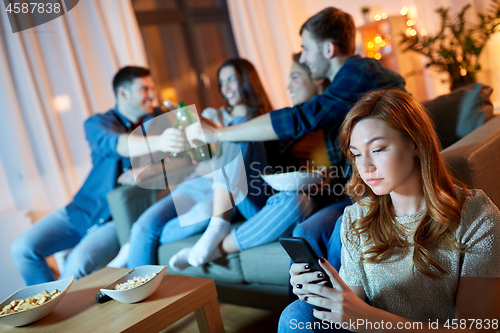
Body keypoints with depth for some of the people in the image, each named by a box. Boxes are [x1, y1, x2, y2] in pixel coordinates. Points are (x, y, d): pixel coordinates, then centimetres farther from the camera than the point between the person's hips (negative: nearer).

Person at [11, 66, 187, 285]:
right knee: (22, 248, -12)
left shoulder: (157, 120, 3)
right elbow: (115, 144, -29)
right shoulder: (97, 123, -5)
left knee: (78, 263, -27)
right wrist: (157, 142, -50)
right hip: (82, 210, 2)